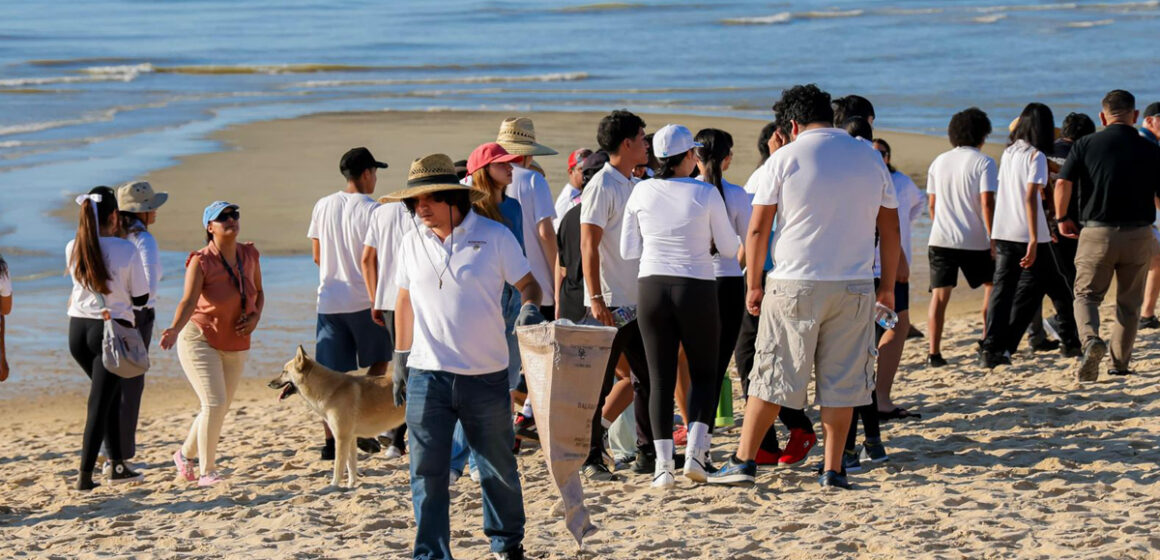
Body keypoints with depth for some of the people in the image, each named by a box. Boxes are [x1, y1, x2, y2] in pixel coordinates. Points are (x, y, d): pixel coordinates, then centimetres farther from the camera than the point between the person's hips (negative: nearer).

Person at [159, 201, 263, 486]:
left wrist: (255, 317, -7)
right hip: (200, 341, -6)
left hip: (235, 346, 6)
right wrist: (175, 329, -46)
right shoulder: (200, 262, -18)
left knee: (220, 408, 13)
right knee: (214, 403, -16)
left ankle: (186, 454, 37)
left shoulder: (250, 255, -1)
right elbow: (188, 301, -29)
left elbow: (259, 292, 13)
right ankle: (207, 471, -5)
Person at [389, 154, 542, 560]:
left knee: (498, 468, 12)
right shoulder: (411, 244, 5)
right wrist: (401, 357, 15)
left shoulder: (494, 236, -4)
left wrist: (530, 307, -19)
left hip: (485, 375, -2)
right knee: (427, 473, -1)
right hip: (427, 375, 2)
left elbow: (528, 284, 3)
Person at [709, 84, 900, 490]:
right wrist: (888, 287, 18)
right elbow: (890, 230, 11)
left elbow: (757, 230, -4)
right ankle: (833, 469, 7)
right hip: (855, 288, 2)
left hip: (794, 286, -2)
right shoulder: (870, 158, 8)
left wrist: (753, 286, 5)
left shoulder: (784, 159, -2)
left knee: (771, 376, 4)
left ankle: (744, 461, 6)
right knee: (842, 380, 7)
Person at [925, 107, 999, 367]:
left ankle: (934, 352, -9)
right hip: (974, 240, -3)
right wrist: (993, 239, -9)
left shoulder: (939, 161, 11)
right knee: (992, 285, 18)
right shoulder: (983, 162, -5)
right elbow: (987, 203, -13)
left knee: (939, 295, 0)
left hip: (940, 239, 3)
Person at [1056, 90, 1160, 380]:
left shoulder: (1085, 145, -2)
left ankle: (1091, 339, -19)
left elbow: (1062, 184, -9)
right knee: (1129, 302, 15)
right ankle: (1121, 362, 19)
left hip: (1096, 233, -1)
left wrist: (1062, 219, 6)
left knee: (1086, 295, 9)